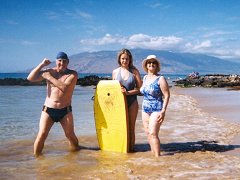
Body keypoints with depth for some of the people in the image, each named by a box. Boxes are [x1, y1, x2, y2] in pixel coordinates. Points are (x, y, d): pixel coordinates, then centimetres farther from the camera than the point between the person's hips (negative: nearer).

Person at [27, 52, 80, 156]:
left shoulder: (72, 74, -2)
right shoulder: (49, 72, 5)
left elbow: (65, 88, -20)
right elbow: (30, 78, -3)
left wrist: (50, 77, -16)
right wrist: (42, 65, -8)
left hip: (65, 111, -1)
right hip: (48, 110, 1)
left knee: (70, 135, 5)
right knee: (41, 135, -7)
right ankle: (36, 157, 5)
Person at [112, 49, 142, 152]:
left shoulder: (134, 71, 0)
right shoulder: (115, 72, 6)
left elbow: (140, 88, -3)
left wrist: (128, 92, -15)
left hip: (132, 102, -1)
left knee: (131, 127, 6)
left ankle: (131, 148, 14)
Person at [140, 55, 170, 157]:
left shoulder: (160, 79, -9)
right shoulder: (145, 78, 11)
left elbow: (166, 95, -11)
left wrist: (163, 111, -18)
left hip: (156, 110, -7)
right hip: (145, 109, 7)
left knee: (153, 133, -14)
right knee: (148, 133, 9)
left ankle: (157, 156, -9)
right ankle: (152, 153, 21)